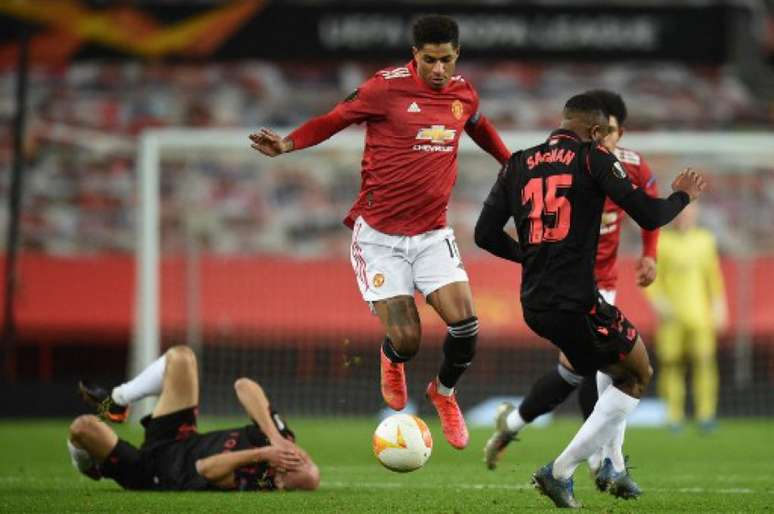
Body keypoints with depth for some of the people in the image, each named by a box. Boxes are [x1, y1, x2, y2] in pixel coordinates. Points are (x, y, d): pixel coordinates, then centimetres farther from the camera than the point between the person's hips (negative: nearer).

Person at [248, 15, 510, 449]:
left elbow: (480, 128, 27)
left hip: (433, 233, 4)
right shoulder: (388, 87, -11)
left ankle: (444, 392, 19)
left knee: (465, 323, -13)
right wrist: (286, 144, -17)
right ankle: (392, 361, 30)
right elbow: (335, 119, -3)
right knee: (406, 341, -11)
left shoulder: (463, 93, 4)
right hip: (380, 235, -4)